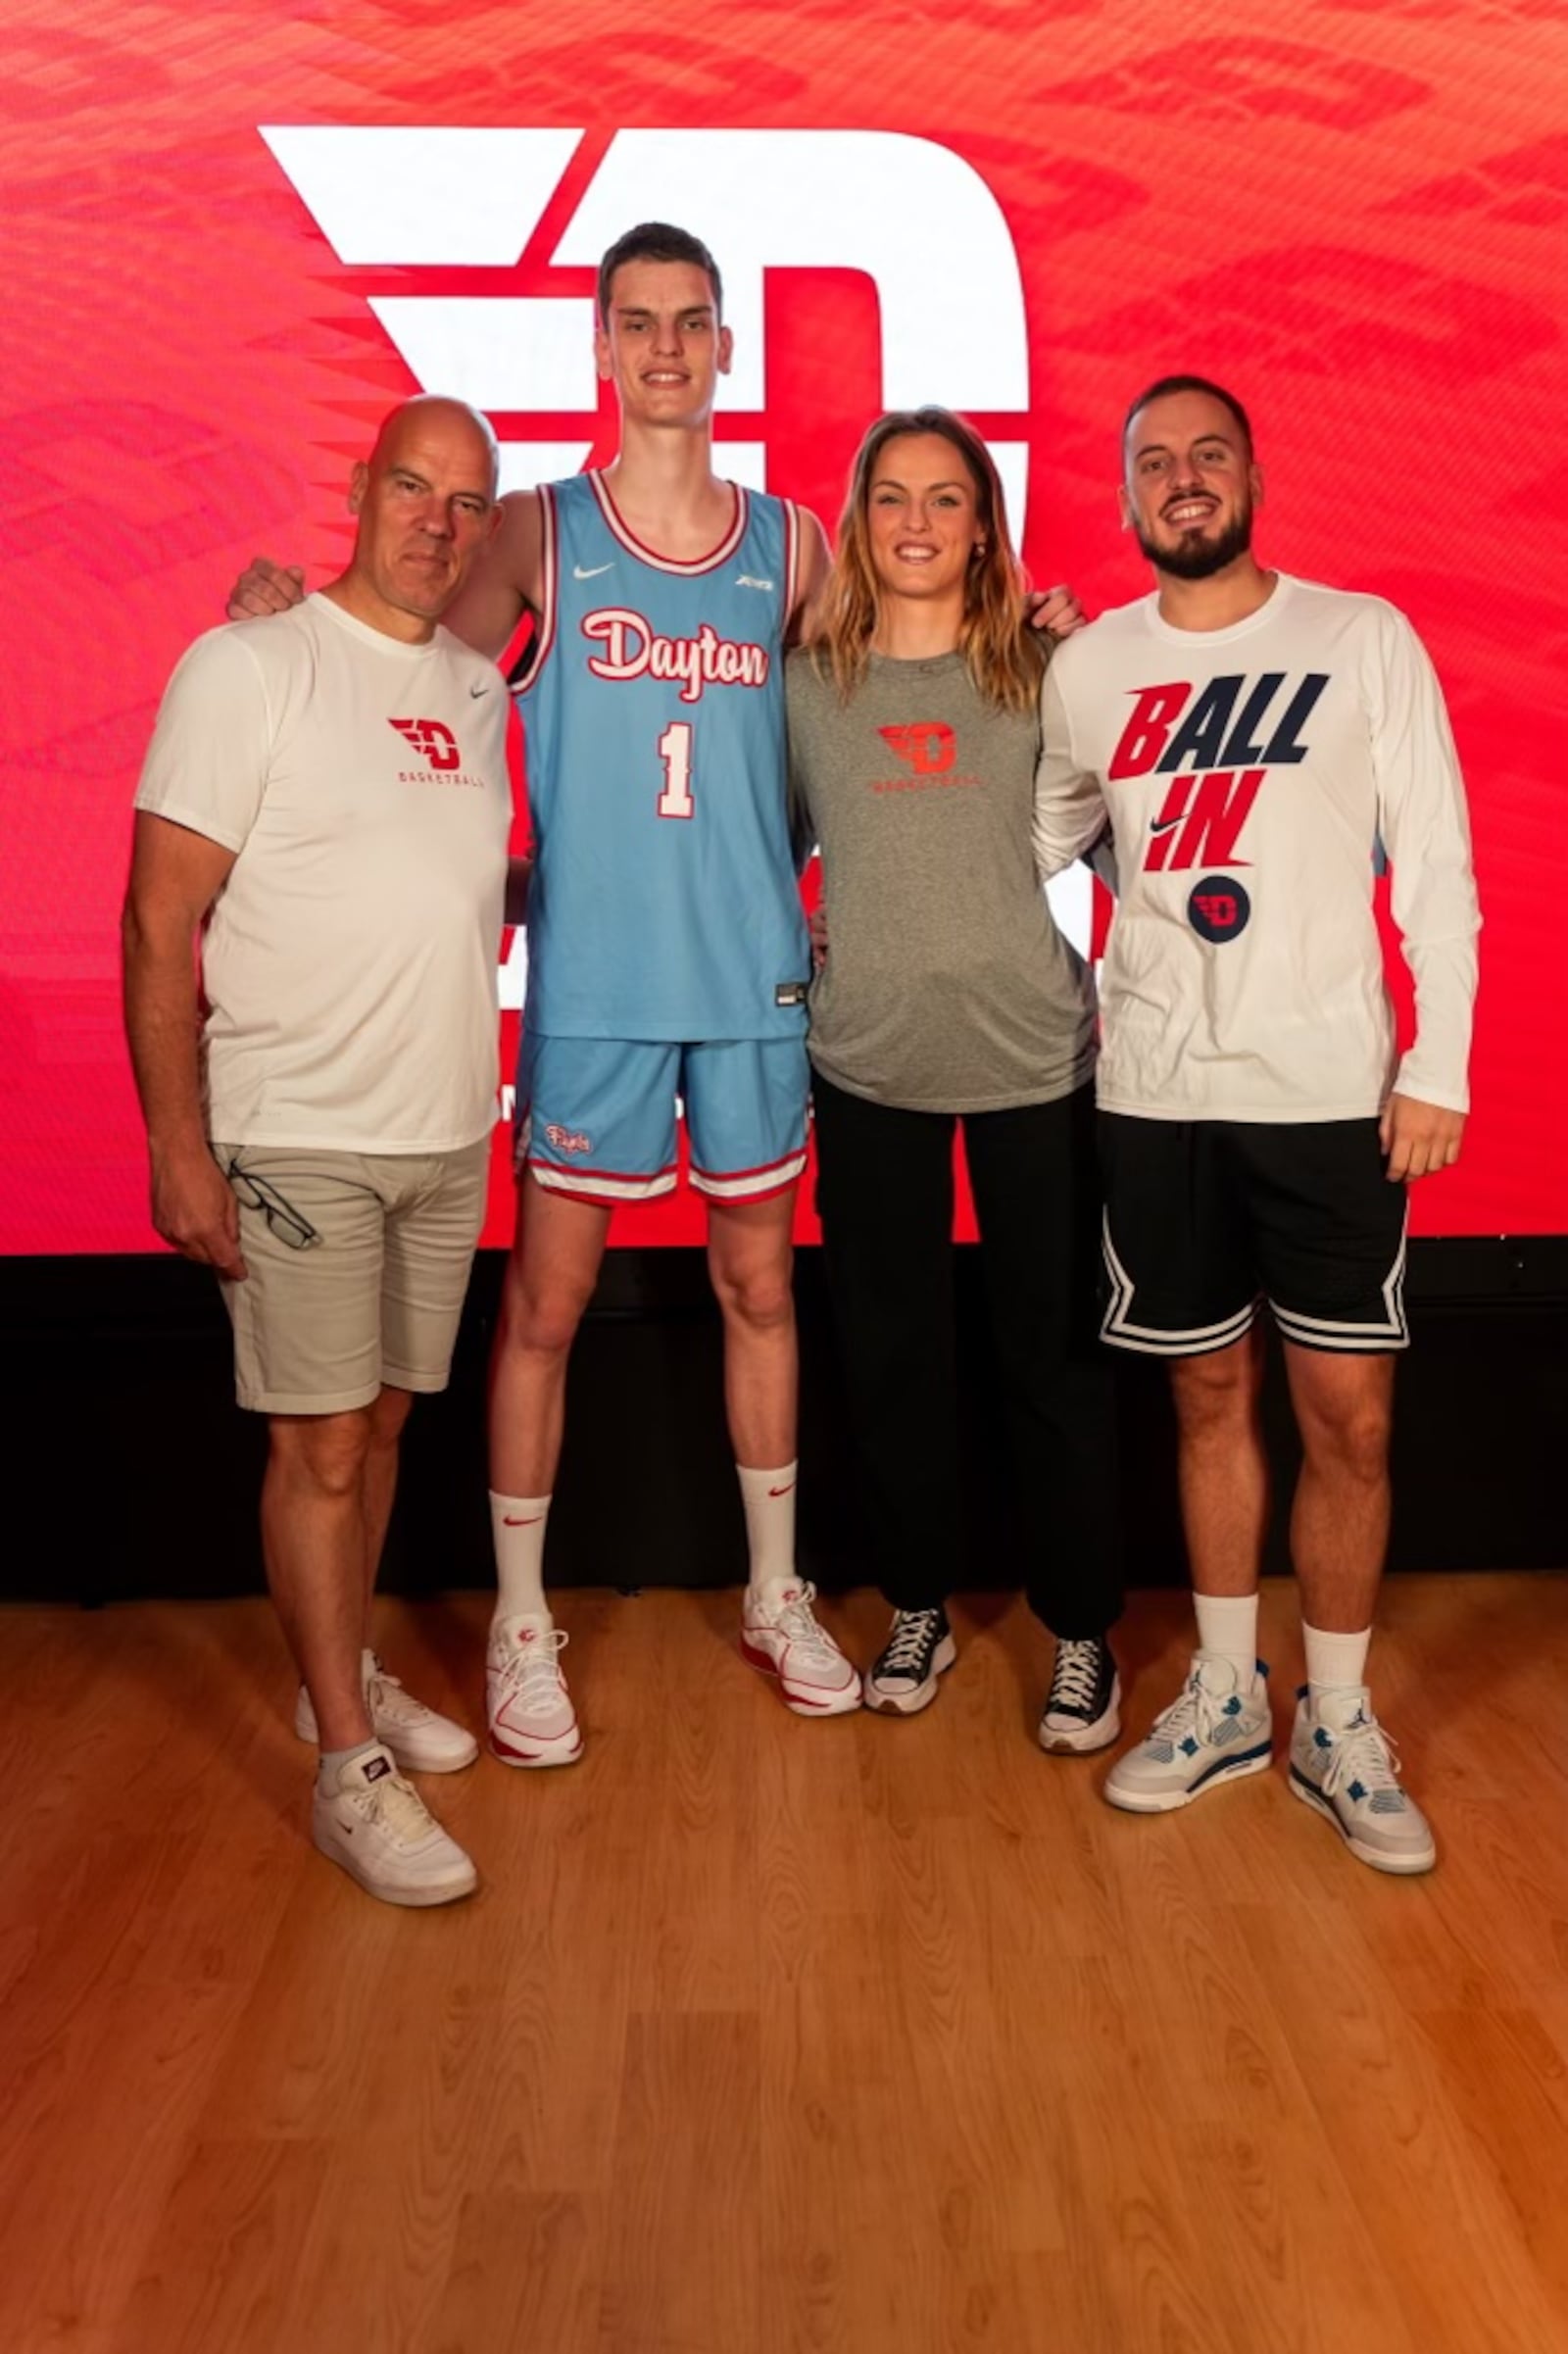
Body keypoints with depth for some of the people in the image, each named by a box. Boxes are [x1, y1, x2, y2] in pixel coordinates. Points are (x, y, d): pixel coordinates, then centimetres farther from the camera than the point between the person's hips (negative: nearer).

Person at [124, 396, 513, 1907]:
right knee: (320, 1444, -1)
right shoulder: (250, 667, -8)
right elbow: (159, 920, -11)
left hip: (447, 1137, 6)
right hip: (295, 1141, -6)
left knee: (380, 1423, 15)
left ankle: (344, 1672, 33)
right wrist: (178, 1144, -16)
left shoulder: (477, 689, 11)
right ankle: (351, 1768, 10)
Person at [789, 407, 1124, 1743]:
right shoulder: (805, 682, 4)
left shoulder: (1045, 671, 2)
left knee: (1055, 1353, 6)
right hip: (866, 1065, 2)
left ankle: (1083, 1631, 23)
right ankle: (917, 1607, 31)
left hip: (1033, 1056, -1)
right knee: (893, 1350, 12)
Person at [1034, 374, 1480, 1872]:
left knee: (1349, 1417, 2)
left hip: (1332, 1087, -2)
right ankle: (1224, 1694, 28)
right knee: (1209, 1399, 11)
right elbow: (1029, 844, 19)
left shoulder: (1364, 639, 0)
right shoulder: (1086, 668, 7)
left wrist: (1437, 1068, -7)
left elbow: (1435, 868, -1)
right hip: (1155, 1091, 2)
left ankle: (1338, 1724, 21)